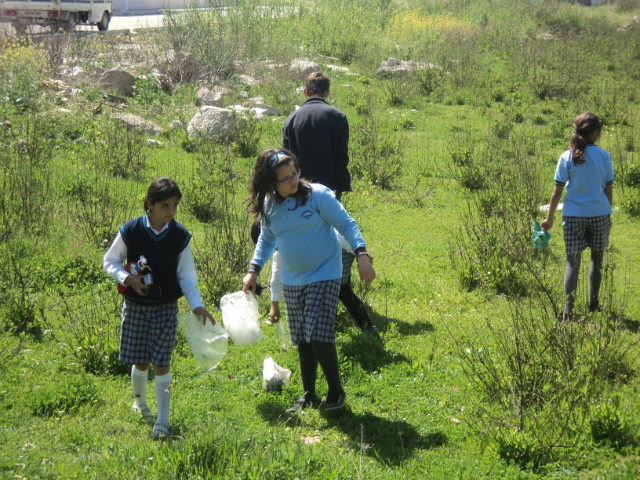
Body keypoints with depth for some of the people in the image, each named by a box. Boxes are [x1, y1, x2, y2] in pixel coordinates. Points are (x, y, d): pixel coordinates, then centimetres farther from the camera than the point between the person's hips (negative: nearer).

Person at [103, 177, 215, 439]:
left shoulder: (180, 236, -5)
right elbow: (109, 262, 3)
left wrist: (197, 305, -8)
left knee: (161, 364, -4)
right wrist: (128, 278, -15)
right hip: (136, 305, 0)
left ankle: (162, 420, 6)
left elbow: (186, 276, 3)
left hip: (166, 308, 0)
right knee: (140, 362, 8)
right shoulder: (130, 231, -9)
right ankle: (140, 403, 37)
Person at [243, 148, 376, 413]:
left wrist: (361, 254, -22)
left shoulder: (318, 195, -14)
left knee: (319, 336, -12)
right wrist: (253, 270, 7)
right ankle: (308, 394, 24)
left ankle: (336, 391, 6)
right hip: (292, 282, 5)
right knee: (303, 341, 10)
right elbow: (266, 239, 17)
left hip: (324, 277, -5)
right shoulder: (268, 206, 1)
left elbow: (346, 225, -10)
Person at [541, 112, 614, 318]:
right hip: (599, 213, 1)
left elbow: (557, 191, -3)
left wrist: (550, 218, 5)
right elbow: (609, 189, 4)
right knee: (597, 258, 17)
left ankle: (569, 308, -5)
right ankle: (593, 304, 25)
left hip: (573, 215, -1)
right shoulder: (603, 156, -3)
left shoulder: (567, 157, -4)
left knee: (573, 261, 2)